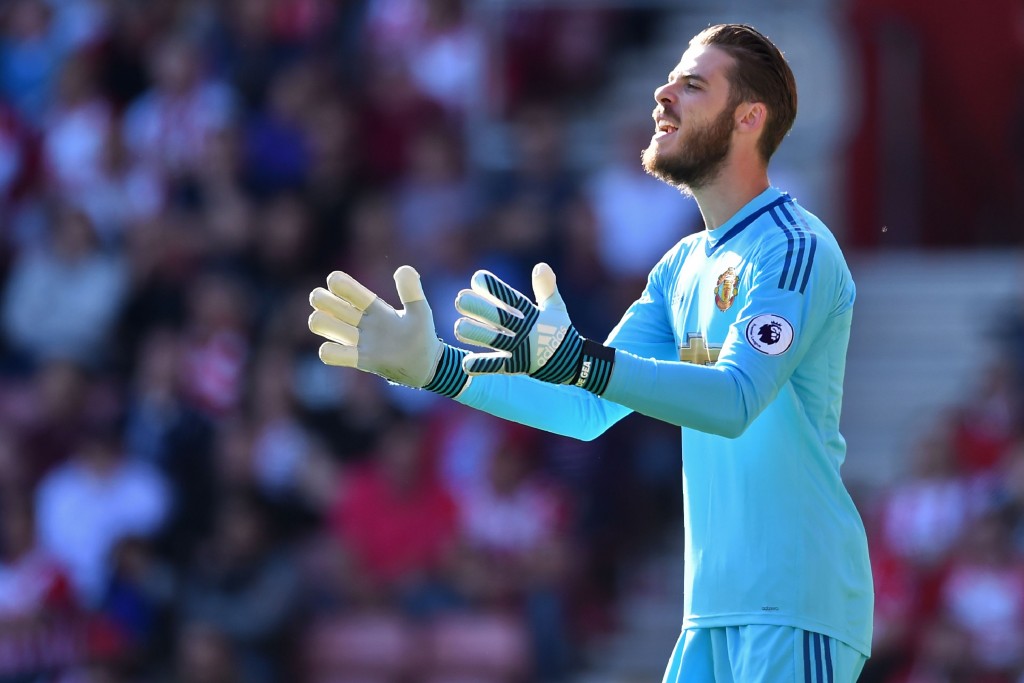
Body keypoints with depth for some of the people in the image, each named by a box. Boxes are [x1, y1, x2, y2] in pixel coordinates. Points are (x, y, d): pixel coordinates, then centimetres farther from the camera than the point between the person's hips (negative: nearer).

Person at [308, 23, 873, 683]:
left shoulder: (794, 249, -12)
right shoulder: (683, 268, 16)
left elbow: (735, 400, -26)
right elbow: (590, 410, 15)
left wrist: (578, 359, -38)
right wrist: (436, 364, 5)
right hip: (717, 613, 8)